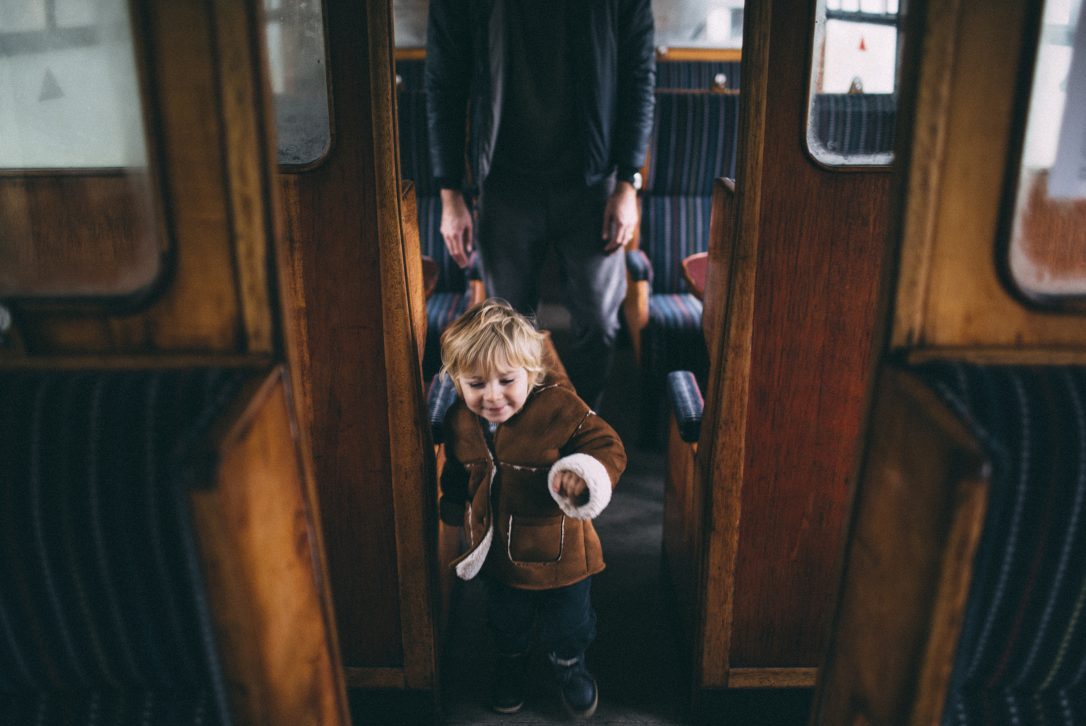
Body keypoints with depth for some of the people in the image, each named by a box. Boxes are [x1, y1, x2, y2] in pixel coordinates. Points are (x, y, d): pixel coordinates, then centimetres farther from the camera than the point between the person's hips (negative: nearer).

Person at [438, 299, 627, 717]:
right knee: (506, 622, 29)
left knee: (567, 626, 22)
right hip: (497, 552, 4)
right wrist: (456, 511, 16)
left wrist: (586, 475, -39)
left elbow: (608, 447, -21)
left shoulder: (559, 408, -28)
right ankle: (511, 665, 60)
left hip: (560, 552, -3)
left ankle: (569, 666, 54)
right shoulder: (459, 421, -11)